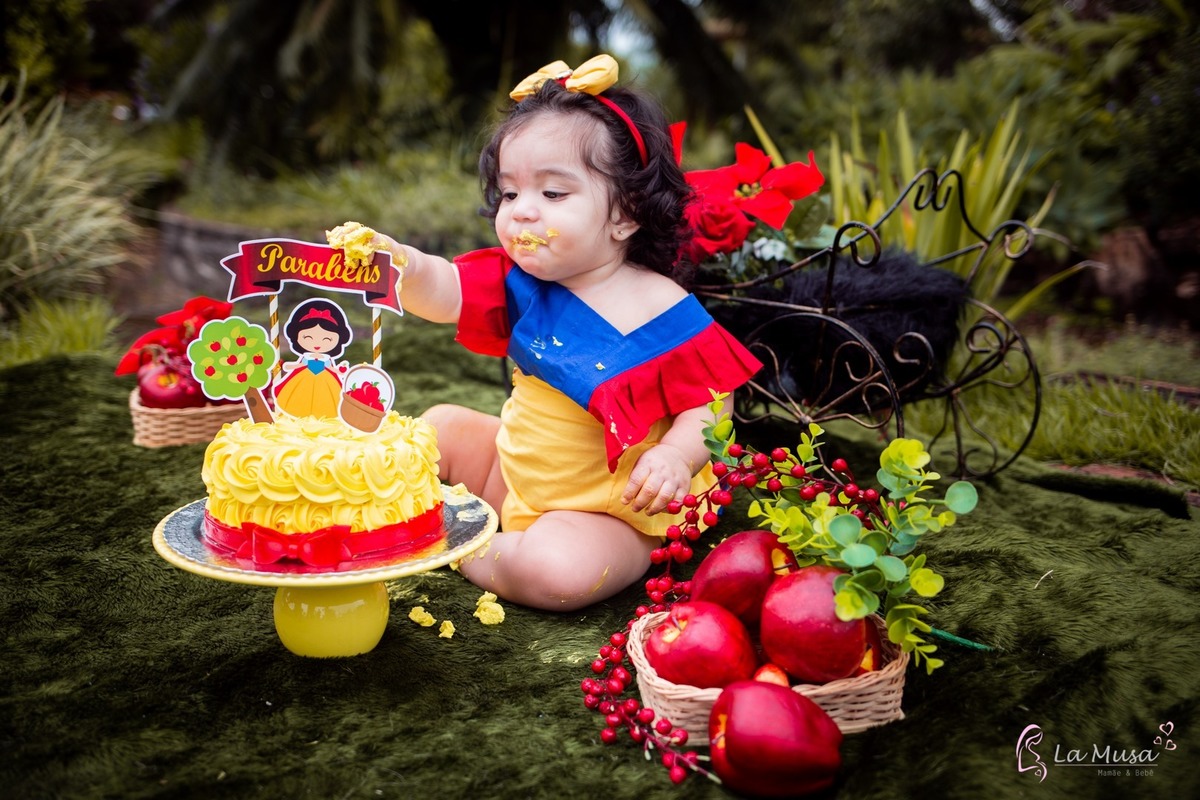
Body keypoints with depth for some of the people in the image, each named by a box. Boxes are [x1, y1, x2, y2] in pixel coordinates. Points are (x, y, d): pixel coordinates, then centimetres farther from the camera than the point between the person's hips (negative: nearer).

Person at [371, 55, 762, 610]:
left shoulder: (665, 313, -21)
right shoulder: (521, 283, -4)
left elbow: (708, 401, -17)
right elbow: (441, 291, -20)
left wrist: (676, 456, -37)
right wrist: (401, 265, -43)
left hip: (610, 513, -6)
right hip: (517, 474, 6)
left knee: (559, 570, -32)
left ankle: (466, 552, -6)